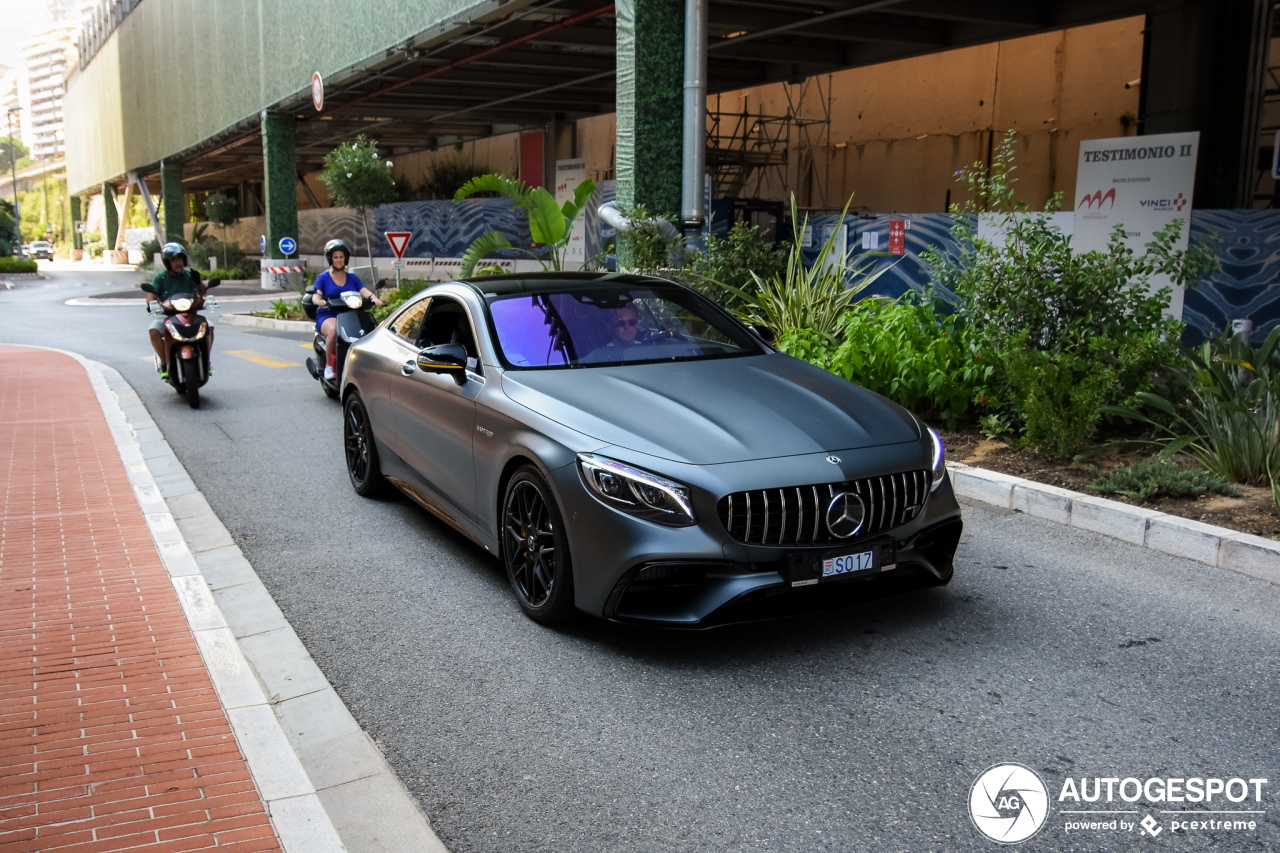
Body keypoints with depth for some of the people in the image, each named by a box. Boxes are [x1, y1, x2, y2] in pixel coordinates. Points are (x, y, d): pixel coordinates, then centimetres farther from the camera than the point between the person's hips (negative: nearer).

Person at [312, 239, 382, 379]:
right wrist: (320, 301, -29)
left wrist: (374, 298, -19)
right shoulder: (323, 277, 9)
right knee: (333, 330, -38)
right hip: (327, 316, -3)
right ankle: (329, 365, -23)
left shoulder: (352, 277, 18)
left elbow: (364, 290, 3)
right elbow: (315, 296, -4)